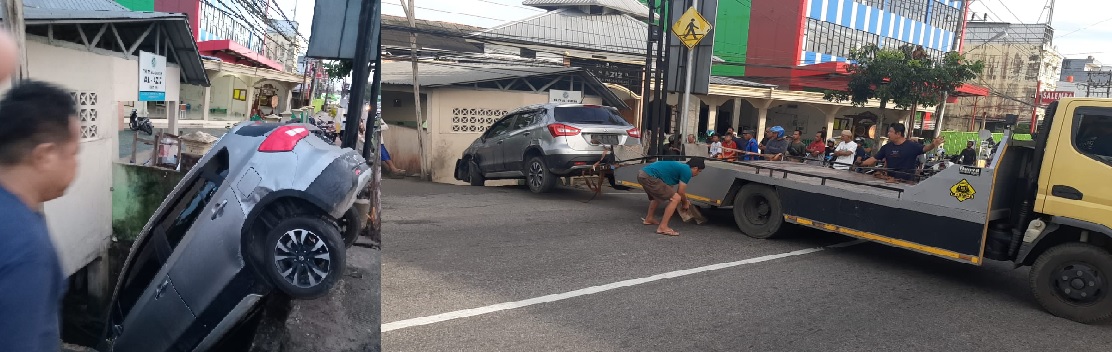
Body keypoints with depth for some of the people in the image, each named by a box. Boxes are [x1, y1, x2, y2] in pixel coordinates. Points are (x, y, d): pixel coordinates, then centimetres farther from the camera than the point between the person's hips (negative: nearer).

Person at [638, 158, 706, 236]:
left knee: (657, 196, 35)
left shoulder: (681, 166, 25)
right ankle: (663, 227, -6)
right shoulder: (687, 171, -1)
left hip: (641, 174, 10)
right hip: (649, 177, -10)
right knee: (676, 198, -7)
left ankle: (649, 219, 45)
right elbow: (681, 192, 3)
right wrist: (685, 203, 24)